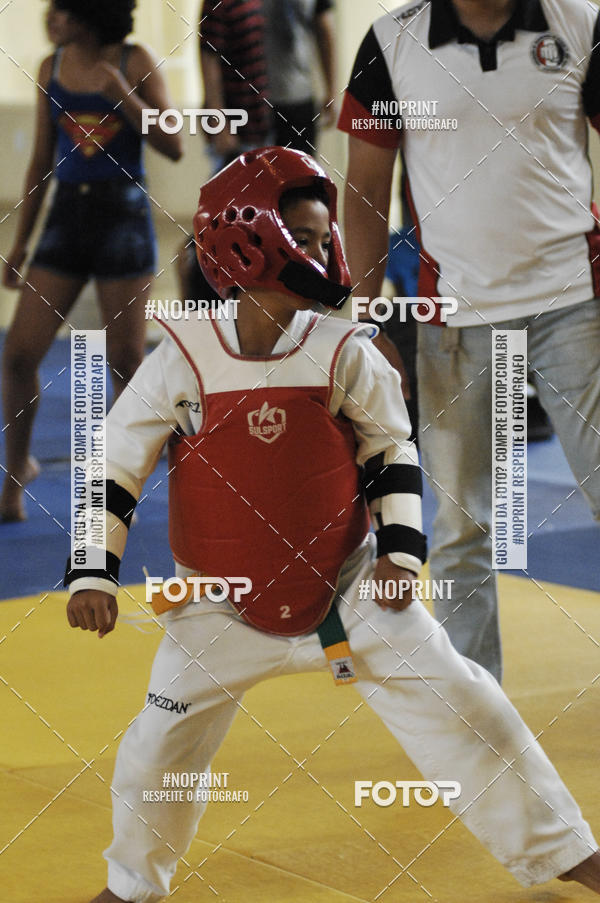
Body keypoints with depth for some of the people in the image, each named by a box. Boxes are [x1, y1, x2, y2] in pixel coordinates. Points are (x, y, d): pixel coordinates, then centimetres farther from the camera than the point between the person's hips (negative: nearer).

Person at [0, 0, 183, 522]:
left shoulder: (134, 62, -4)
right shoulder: (51, 69, 7)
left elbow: (173, 146, -7)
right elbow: (42, 160, 13)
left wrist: (123, 96, -20)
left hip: (123, 214, -3)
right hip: (68, 215, 3)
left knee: (126, 362, 0)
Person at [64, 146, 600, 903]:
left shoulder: (343, 353, -8)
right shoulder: (183, 359, -12)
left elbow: (393, 448, 5)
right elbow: (114, 462, -6)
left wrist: (400, 549, -3)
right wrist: (92, 574, -9)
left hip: (347, 585, 1)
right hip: (223, 604, -1)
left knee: (459, 706, -3)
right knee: (159, 748, 1)